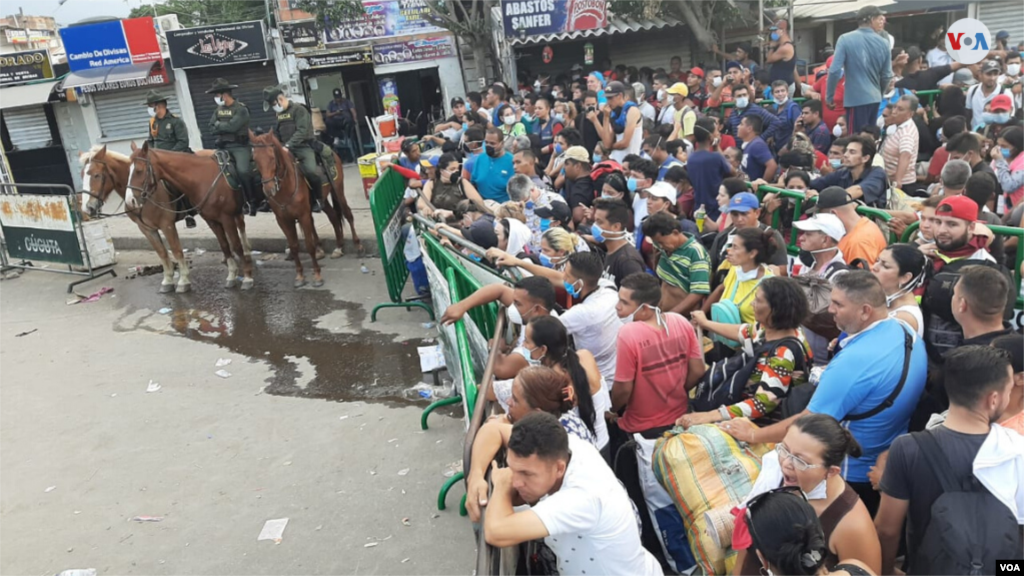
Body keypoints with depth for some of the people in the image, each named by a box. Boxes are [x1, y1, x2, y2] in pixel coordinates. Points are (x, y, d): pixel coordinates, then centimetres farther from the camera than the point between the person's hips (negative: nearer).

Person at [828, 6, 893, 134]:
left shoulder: (845, 39, -7)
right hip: (874, 98, 5)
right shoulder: (883, 43, 4)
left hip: (855, 99, -5)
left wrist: (829, 96, -2)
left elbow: (835, 70, -14)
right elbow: (886, 76, 8)